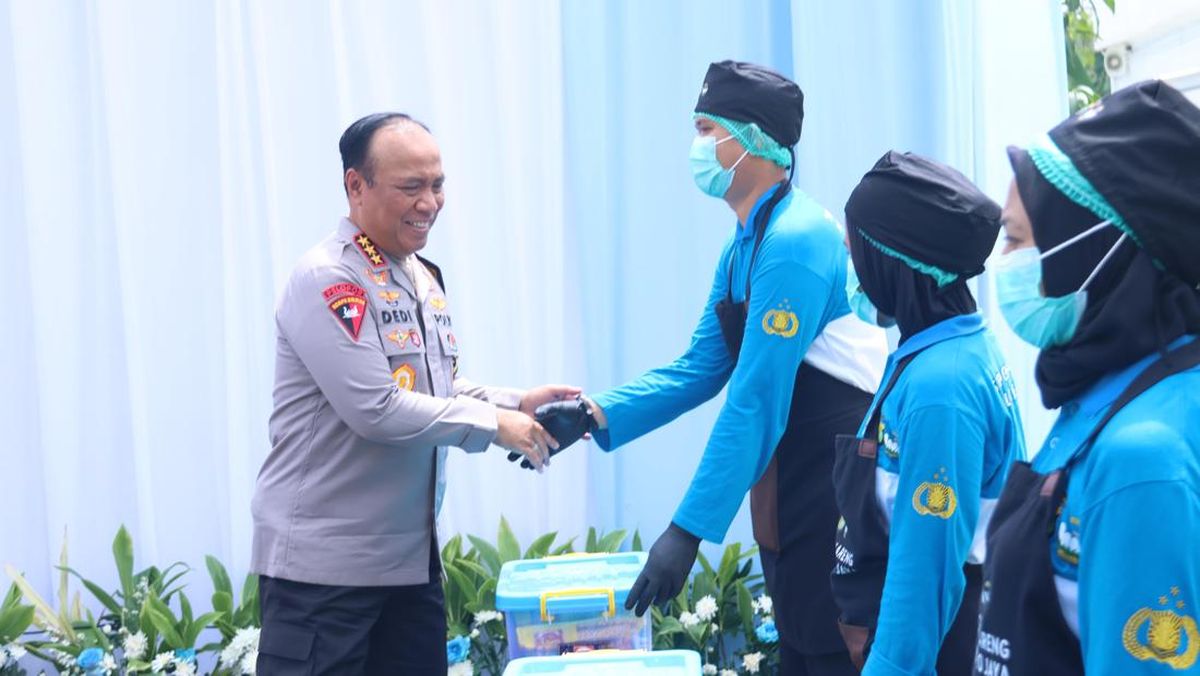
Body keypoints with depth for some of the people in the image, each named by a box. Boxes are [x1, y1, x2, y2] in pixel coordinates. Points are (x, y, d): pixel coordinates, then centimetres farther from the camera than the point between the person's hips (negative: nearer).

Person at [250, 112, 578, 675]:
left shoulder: (423, 276, 13)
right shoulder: (326, 279, -16)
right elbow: (375, 409, -23)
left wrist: (516, 402, 2)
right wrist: (492, 423, -16)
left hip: (411, 554, 9)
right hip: (323, 562, -9)